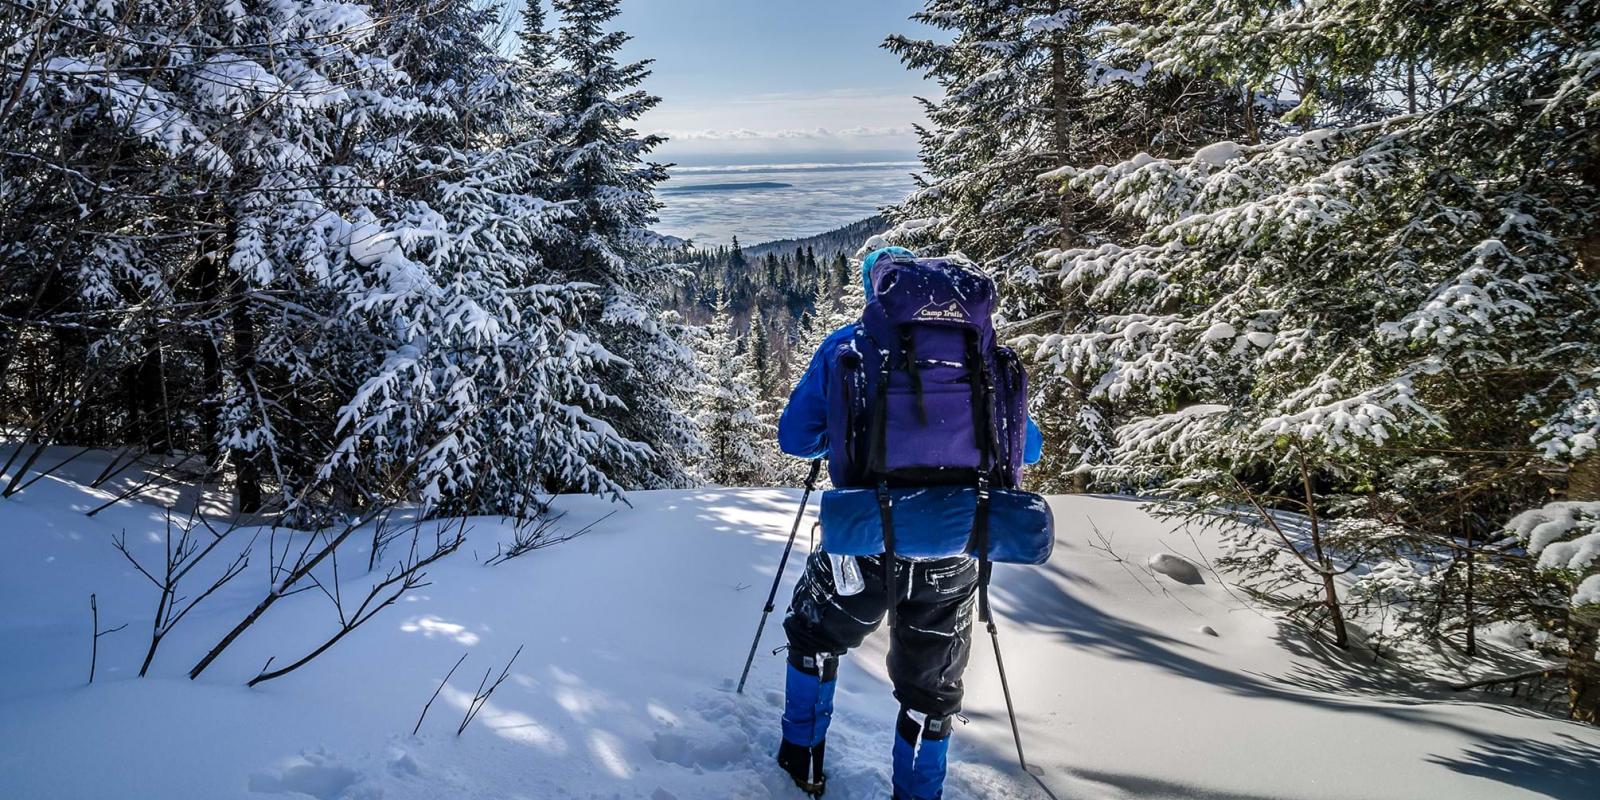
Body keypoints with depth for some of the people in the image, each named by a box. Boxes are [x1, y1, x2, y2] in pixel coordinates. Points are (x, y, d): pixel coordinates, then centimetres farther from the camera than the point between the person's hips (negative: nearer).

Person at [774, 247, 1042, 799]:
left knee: (814, 638, 28)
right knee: (931, 688, 21)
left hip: (865, 543, 0)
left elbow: (794, 438, 3)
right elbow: (1025, 446, 7)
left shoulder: (844, 348, 1)